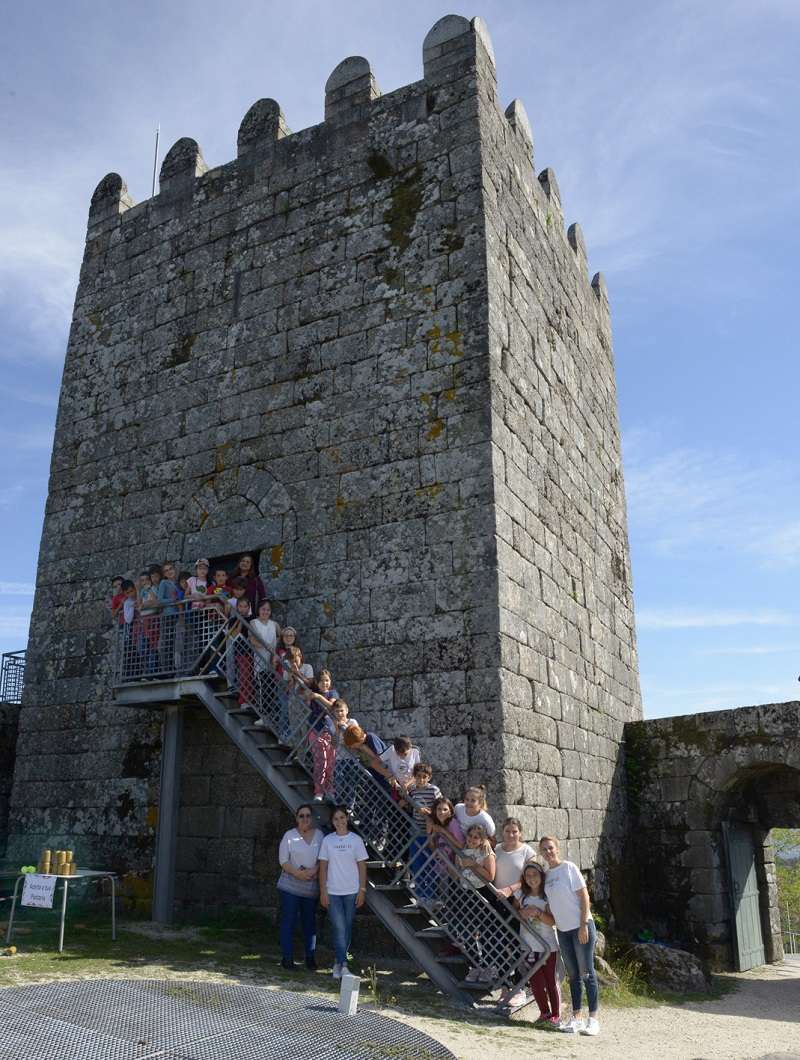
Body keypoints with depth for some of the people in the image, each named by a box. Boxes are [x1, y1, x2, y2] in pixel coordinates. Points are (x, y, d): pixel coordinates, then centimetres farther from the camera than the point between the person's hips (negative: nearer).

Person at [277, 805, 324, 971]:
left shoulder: (319, 835, 5)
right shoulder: (289, 835, -2)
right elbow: (283, 860, -5)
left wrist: (314, 870, -14)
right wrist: (298, 873, -17)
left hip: (311, 887, 2)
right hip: (290, 886, -2)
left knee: (310, 922, 8)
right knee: (288, 921, 0)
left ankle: (310, 957, 16)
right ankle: (287, 957, 9)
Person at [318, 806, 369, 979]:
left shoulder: (356, 840, 0)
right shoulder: (327, 840, 1)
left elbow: (362, 866, 2)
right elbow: (323, 867, 2)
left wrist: (362, 890, -3)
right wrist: (323, 891, -3)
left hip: (351, 891, 1)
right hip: (332, 892, -1)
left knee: (347, 927, 7)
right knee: (339, 927, -9)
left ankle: (337, 962, 22)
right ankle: (343, 963, -6)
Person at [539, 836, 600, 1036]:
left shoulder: (569, 867, -8)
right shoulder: (546, 875, 9)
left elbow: (584, 896, -11)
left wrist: (583, 925, -15)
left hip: (581, 927, -6)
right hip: (563, 930, 6)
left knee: (586, 972, -1)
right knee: (573, 975, 11)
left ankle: (593, 1018, 5)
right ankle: (576, 1017, 18)